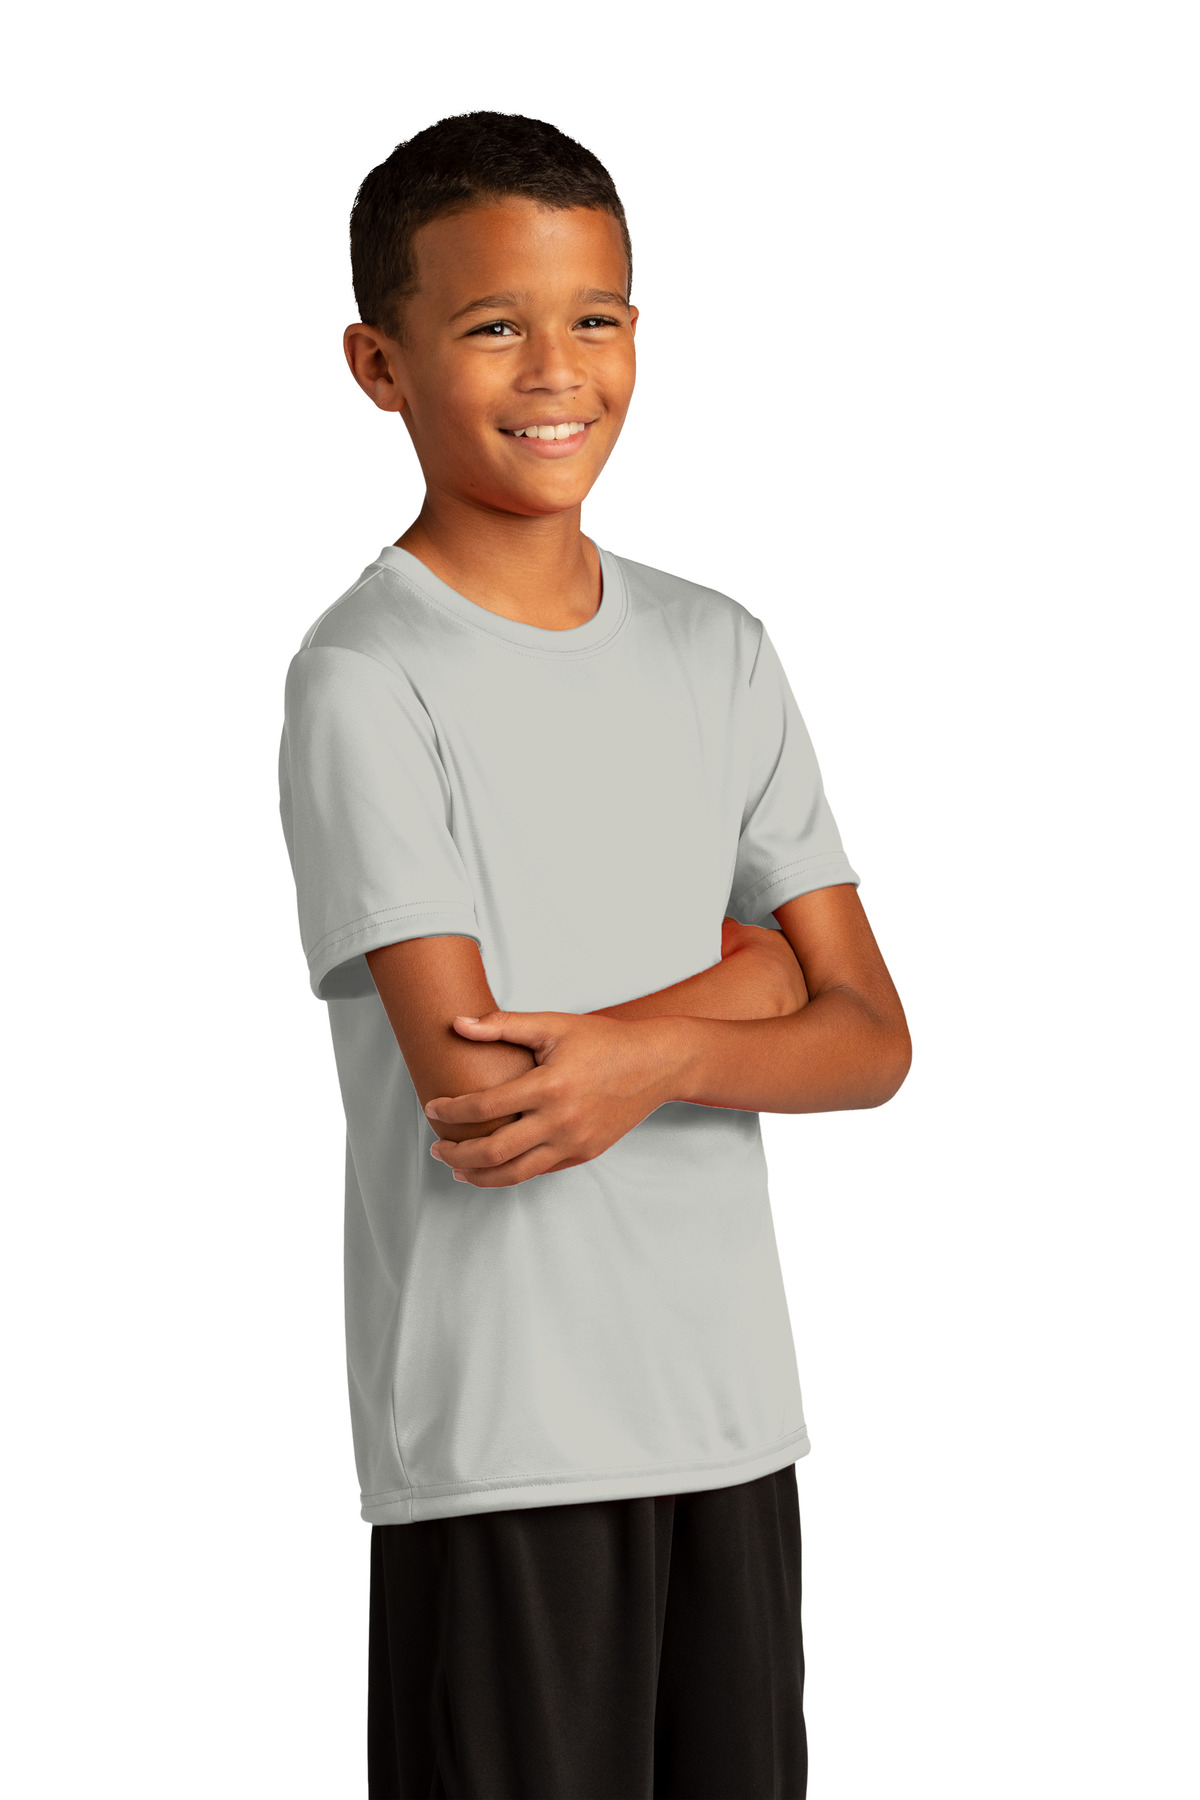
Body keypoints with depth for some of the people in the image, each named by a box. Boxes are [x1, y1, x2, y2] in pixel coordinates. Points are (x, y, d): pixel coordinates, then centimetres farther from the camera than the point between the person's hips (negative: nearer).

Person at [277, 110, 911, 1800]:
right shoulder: (366, 681, -10)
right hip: (501, 1435, -5)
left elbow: (870, 1037, 4)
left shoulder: (720, 652, 8)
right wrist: (735, 976, -5)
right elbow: (466, 1088, -18)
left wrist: (652, 1053, -15)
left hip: (732, 1405, 6)